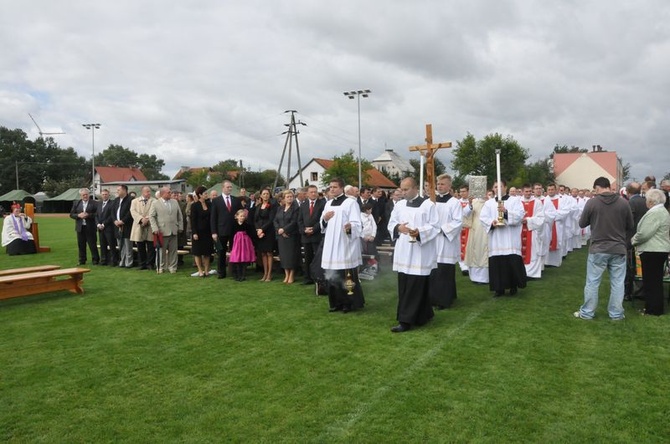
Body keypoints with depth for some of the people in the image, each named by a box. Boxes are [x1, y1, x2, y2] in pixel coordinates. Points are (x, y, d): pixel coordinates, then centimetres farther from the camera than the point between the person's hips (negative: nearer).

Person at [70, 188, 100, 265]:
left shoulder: (93, 203, -2)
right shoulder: (76, 203, 11)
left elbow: (97, 214, -9)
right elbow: (71, 214, 8)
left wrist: (88, 215, -20)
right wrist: (79, 215, -10)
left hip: (90, 227, -4)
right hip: (80, 227, 4)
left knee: (92, 244, 0)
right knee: (81, 244, 8)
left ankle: (95, 260, 8)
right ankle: (82, 260, 17)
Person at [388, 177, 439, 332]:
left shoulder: (428, 204, -5)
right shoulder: (399, 205, 10)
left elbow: (435, 227, -8)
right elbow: (391, 224, 10)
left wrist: (419, 232, -24)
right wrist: (398, 227, -12)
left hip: (420, 253, -6)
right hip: (403, 253, 6)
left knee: (415, 287, -5)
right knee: (404, 286, 9)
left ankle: (406, 320, -2)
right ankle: (424, 315, 24)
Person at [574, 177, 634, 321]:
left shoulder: (592, 202, -10)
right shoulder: (623, 202, -2)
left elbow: (582, 224, 1)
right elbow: (630, 226, 9)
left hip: (598, 249, -2)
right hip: (619, 249, 2)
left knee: (592, 282, 7)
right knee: (617, 283, 10)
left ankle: (587, 312, 15)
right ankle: (616, 314, 17)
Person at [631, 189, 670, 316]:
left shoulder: (654, 213, -18)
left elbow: (644, 234, -22)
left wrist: (633, 240, -4)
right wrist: (637, 239, 12)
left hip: (652, 251, -10)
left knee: (651, 281, -2)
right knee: (656, 281, 16)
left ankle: (653, 309, 4)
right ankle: (657, 308, 24)